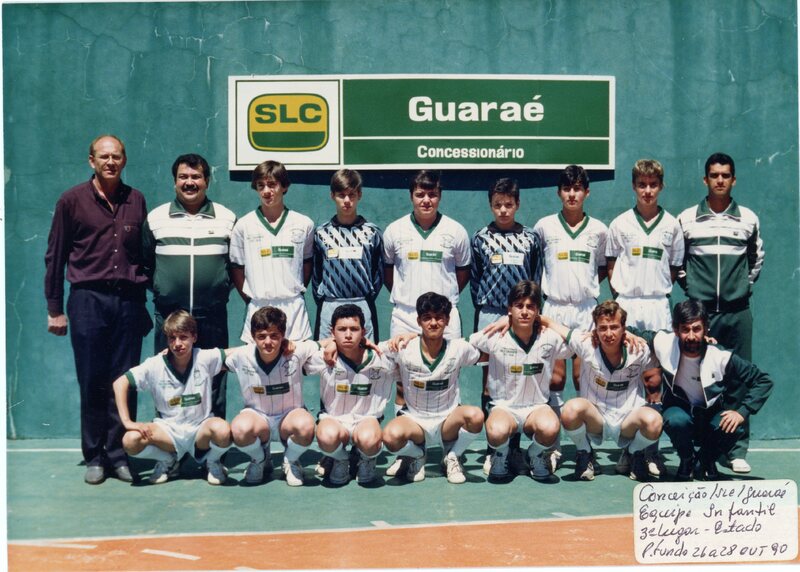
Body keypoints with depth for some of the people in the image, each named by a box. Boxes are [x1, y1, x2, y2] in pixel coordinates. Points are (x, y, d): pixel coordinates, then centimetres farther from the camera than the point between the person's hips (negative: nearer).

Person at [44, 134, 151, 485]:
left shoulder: (136, 201, 9)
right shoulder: (73, 200, 2)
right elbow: (55, 257, 4)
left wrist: (143, 298, 10)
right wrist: (54, 308, 1)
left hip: (129, 299, 2)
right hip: (88, 299, -2)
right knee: (92, 383, 3)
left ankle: (119, 455, 13)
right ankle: (94, 456, 12)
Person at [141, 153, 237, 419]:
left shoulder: (226, 218, 6)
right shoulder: (156, 218, 5)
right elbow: (145, 263, 11)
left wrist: (222, 288, 6)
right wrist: (160, 290, 7)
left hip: (213, 317, 0)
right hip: (169, 317, 0)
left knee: (214, 384, 5)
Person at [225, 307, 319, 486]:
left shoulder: (297, 352, -16)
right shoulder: (241, 356, -13)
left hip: (290, 417, -1)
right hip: (257, 416, 1)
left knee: (305, 426, -37)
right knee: (240, 429, -35)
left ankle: (291, 461, 0)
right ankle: (259, 459, 4)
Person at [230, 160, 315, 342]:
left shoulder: (304, 224, 4)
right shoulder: (244, 225, 2)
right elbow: (236, 267, 7)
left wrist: (297, 292, 8)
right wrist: (249, 299, 4)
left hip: (294, 308, 0)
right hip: (258, 308, 0)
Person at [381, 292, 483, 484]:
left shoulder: (459, 348, -6)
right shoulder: (404, 350, -9)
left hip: (448, 421, 1)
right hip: (414, 421, -1)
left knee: (475, 415, -33)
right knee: (391, 435, -35)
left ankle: (452, 457, 1)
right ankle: (417, 457, 5)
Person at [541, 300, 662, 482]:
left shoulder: (639, 351, -10)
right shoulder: (587, 346, -12)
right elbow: (549, 322, -7)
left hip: (628, 421, 1)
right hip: (594, 419, 0)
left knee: (653, 421, -32)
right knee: (571, 409, -33)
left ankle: (635, 454, 6)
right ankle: (585, 454, 0)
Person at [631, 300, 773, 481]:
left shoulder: (720, 357, -23)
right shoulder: (664, 344, -20)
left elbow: (764, 381, -15)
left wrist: (742, 412, -25)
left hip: (711, 414, 1)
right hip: (679, 408, 0)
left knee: (731, 426, -32)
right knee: (676, 421, -36)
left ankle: (706, 461, 3)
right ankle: (687, 460, -1)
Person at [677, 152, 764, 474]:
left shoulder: (748, 219, 7)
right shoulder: (687, 219, 3)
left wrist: (746, 285, 11)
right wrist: (688, 287, 6)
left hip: (737, 311, 1)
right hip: (700, 311, -1)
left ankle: (737, 451, 7)